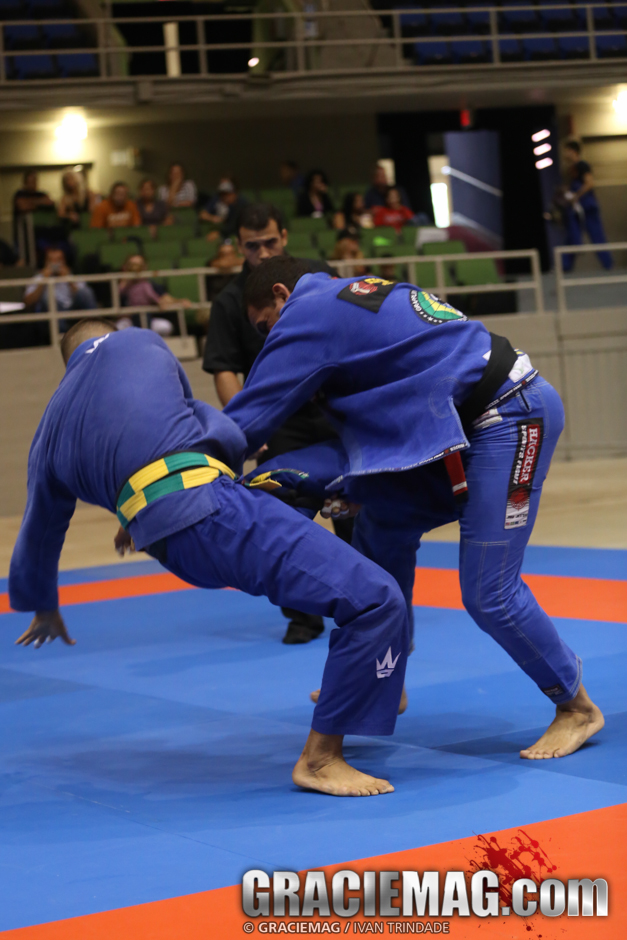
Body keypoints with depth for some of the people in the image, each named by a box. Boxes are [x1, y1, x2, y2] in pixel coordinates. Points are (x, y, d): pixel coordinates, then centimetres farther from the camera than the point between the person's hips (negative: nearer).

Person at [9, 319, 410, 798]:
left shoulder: (51, 434, 28)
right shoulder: (136, 343, 21)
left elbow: (39, 533, 41)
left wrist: (42, 606, 60)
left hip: (161, 540, 6)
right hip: (211, 506, -6)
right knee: (377, 601, -8)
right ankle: (320, 758, -6)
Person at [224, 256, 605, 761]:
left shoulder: (308, 315, -8)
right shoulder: (359, 294, 19)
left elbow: (248, 420, -8)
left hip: (512, 417, -10)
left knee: (488, 594, -9)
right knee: (383, 523, 13)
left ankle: (577, 707, 8)